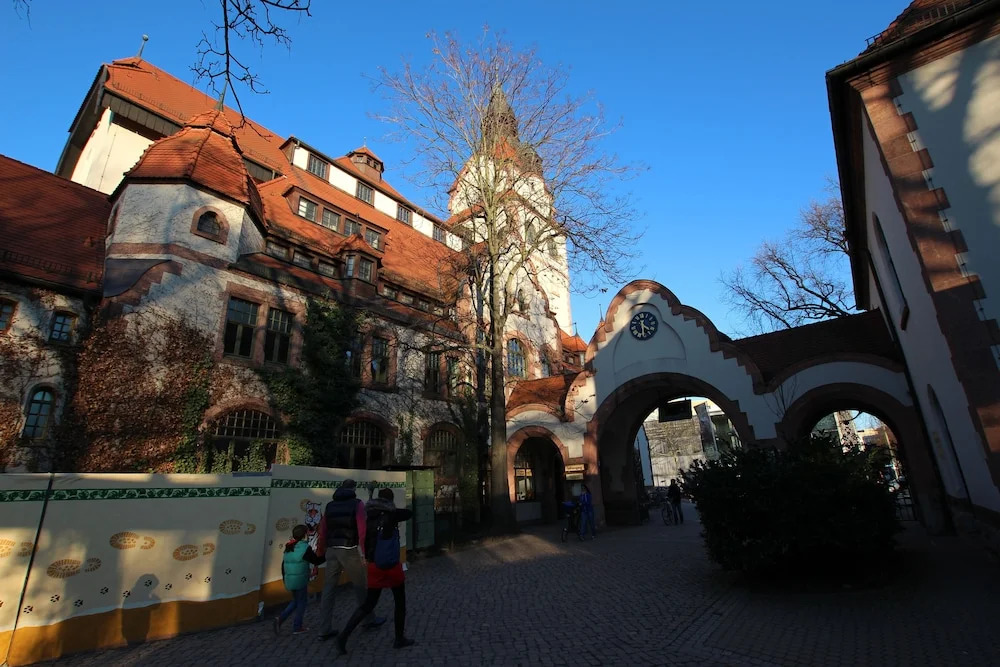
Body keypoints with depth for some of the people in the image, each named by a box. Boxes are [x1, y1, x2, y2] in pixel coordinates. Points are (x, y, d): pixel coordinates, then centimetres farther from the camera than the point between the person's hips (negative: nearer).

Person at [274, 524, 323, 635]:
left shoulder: (288, 548, 7)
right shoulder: (305, 548, -14)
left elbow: (283, 565, 13)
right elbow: (316, 561, -7)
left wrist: (285, 580, 23)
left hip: (289, 580, 7)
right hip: (300, 580, -7)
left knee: (296, 601, 22)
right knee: (302, 602, 10)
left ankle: (280, 618, 7)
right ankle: (297, 627, 14)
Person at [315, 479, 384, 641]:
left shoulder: (330, 506, 12)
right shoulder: (357, 504, -3)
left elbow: (322, 532, 10)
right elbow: (362, 528, -13)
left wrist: (320, 552, 17)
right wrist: (364, 551, -13)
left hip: (332, 550, 5)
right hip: (350, 550, -4)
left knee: (328, 590, 11)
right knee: (361, 586, 11)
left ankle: (324, 630, 11)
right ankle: (369, 619, 25)